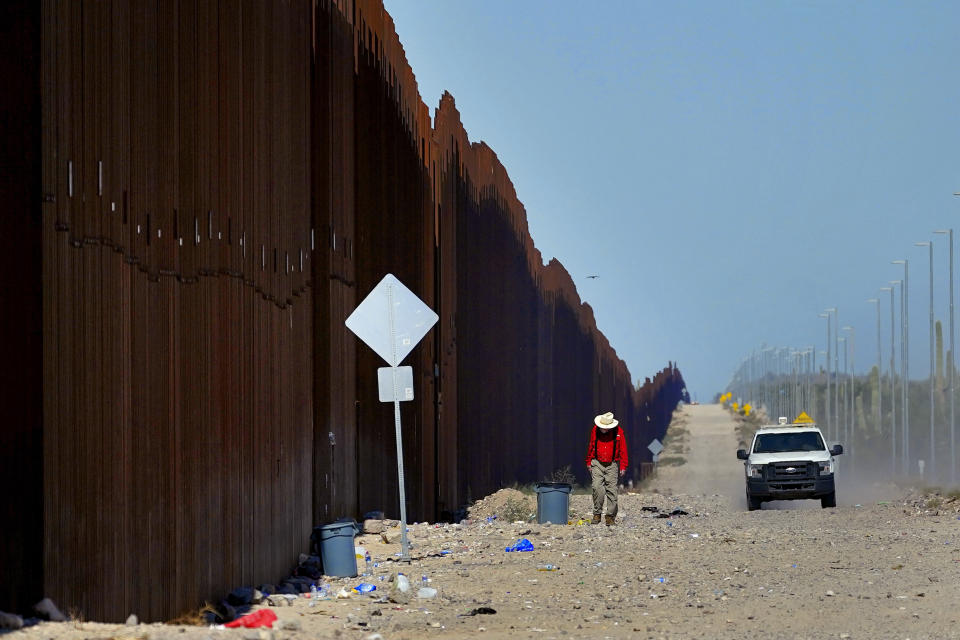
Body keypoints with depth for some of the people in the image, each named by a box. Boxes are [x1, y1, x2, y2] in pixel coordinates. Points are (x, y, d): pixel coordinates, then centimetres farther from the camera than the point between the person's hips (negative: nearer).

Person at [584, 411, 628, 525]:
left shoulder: (618, 432, -5)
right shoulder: (595, 430, 0)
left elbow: (623, 449, -1)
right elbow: (591, 446, 12)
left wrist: (623, 466, -5)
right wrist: (589, 462, 14)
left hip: (612, 465, -1)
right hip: (597, 464, 1)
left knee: (611, 490, -2)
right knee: (597, 488, -12)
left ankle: (610, 516, 4)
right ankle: (597, 514, -2)